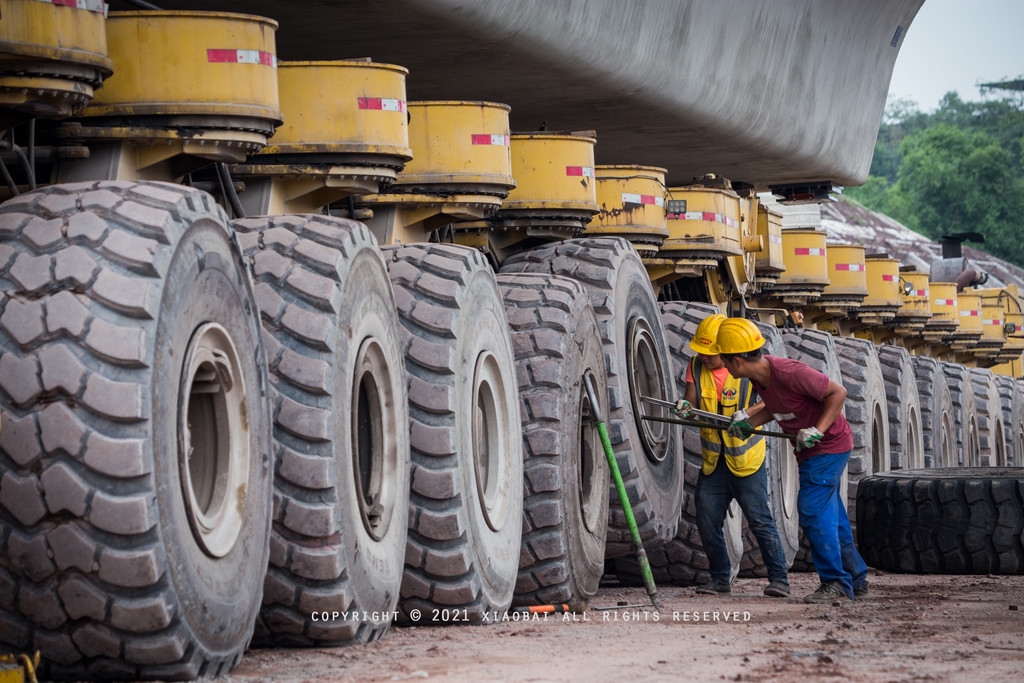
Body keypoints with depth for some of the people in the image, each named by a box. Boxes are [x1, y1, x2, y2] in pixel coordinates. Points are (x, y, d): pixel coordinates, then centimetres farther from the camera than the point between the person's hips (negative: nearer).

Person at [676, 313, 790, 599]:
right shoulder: (696, 367, 1)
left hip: (746, 462, -5)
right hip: (712, 461, 5)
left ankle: (779, 578, 1)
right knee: (707, 521, 3)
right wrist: (685, 406, -29)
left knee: (760, 520, -6)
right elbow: (692, 400, -5)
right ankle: (720, 577, 19)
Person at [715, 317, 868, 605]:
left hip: (830, 444, -9)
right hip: (810, 451, 9)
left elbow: (838, 392, -22)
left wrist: (817, 431, -26)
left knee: (813, 511, -13)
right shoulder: (758, 377, -4)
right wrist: (748, 421, -1)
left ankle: (837, 584, -8)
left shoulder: (790, 373, -30)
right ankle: (856, 578, 27)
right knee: (830, 513, 15)